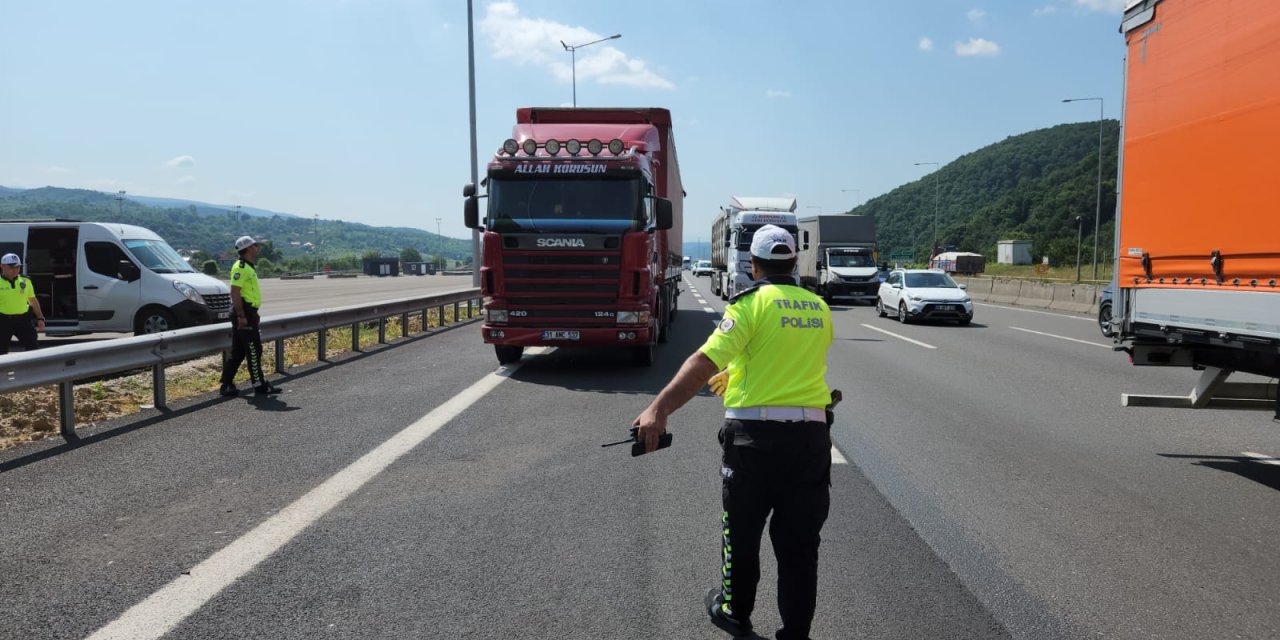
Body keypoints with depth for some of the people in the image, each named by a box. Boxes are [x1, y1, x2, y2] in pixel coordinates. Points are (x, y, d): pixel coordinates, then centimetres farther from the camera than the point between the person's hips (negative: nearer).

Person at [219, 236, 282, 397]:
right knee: (253, 350, -5)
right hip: (244, 313, -10)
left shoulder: (248, 267, 18)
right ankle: (259, 386, 0)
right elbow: (235, 292, -21)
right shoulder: (241, 267, -14)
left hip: (247, 313, 10)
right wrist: (241, 316, -24)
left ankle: (227, 385, 16)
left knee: (238, 352, 12)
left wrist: (253, 314, 25)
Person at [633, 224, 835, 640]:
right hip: (812, 435, 4)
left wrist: (658, 409, -26)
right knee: (800, 542, 11)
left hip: (755, 434, -4)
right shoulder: (819, 309, 10)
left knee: (741, 531, 17)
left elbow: (705, 361, -21)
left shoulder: (751, 303, -8)